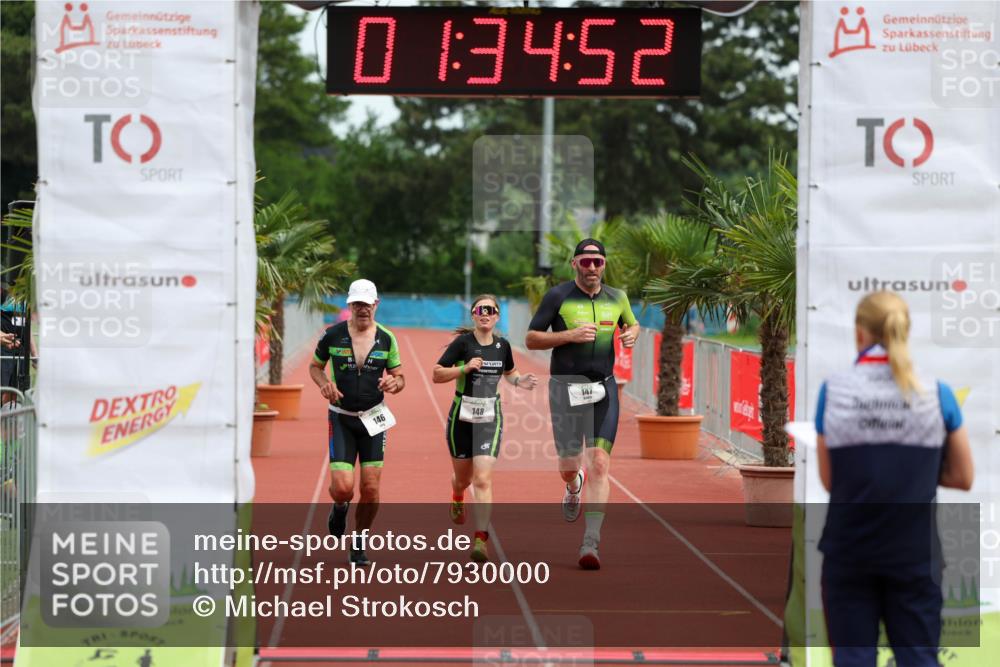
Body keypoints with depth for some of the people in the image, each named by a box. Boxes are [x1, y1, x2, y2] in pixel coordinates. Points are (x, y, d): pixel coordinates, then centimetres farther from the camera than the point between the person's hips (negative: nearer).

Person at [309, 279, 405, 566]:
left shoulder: (386, 338, 0)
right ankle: (339, 508, 25)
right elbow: (315, 366, 10)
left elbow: (399, 376, 8)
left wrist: (394, 383, -16)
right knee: (343, 487, -13)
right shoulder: (333, 335, -4)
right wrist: (324, 383, -12)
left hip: (373, 418, 2)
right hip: (341, 418, -1)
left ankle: (359, 543, 20)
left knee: (371, 489, -2)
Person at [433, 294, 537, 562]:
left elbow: (508, 372, 21)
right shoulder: (463, 342, -10)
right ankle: (457, 498, 55)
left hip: (490, 418, 1)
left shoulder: (502, 346, 1)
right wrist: (465, 368, -23)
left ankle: (481, 539, -14)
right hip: (461, 416, -1)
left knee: (483, 479, -13)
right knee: (463, 477, 16)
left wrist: (519, 381, 0)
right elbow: (437, 374, -9)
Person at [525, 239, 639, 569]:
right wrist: (570, 335, -17)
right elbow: (531, 340, -3)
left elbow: (632, 323, 26)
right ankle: (574, 486, 45)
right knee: (569, 466, 4)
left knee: (600, 463, -11)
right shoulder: (558, 296, -5)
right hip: (566, 389, -2)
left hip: (604, 388, 2)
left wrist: (632, 334, 1)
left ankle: (591, 543, -12)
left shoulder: (617, 298, 6)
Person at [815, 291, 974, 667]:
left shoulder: (833, 392, -6)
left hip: (849, 549, 0)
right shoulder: (936, 394, -5)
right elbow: (963, 478, 3)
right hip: (914, 551, 0)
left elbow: (829, 480, -1)